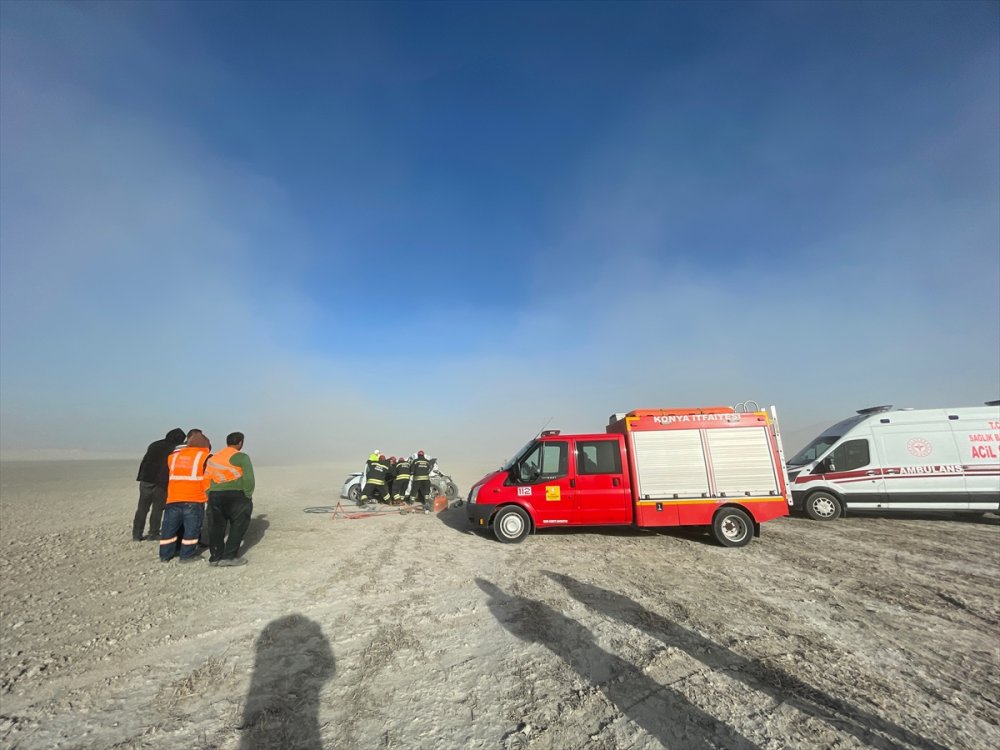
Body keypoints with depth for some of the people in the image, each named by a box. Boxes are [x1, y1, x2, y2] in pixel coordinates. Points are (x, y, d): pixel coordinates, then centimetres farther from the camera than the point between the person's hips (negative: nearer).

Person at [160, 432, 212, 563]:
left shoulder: (173, 456, 14)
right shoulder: (205, 457, -1)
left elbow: (167, 476, 19)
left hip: (173, 498, 5)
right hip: (194, 499, -4)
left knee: (170, 526, 14)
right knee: (191, 527, 4)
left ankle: (165, 554, 22)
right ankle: (187, 555, 8)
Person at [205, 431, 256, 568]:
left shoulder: (213, 458, 15)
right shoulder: (242, 457, -5)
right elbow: (248, 479, -11)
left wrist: (210, 497, 15)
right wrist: (248, 496, 1)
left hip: (215, 496, 6)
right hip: (235, 495, -6)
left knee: (217, 526, 15)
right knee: (238, 526, 4)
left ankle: (215, 557, 18)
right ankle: (228, 557, 1)